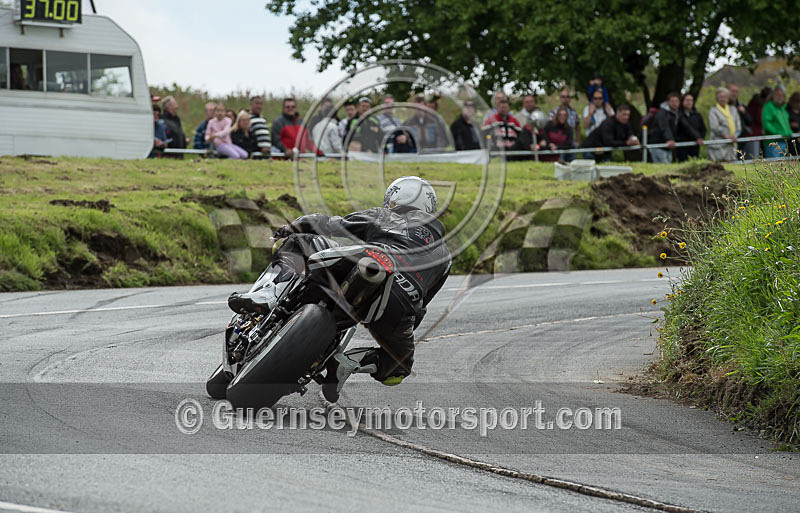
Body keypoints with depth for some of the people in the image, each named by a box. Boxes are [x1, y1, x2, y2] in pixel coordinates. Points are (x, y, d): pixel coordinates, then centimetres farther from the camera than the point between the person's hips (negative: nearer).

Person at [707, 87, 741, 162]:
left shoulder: (732, 110, 18)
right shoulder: (713, 111, 2)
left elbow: (738, 125, 14)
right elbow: (715, 127, -9)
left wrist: (735, 136, -6)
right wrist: (726, 136, -17)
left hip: (731, 145, 5)